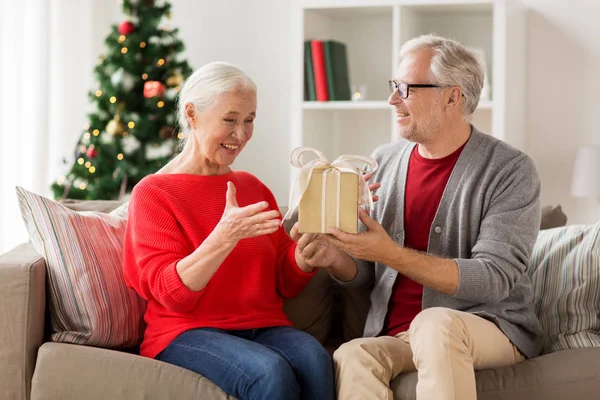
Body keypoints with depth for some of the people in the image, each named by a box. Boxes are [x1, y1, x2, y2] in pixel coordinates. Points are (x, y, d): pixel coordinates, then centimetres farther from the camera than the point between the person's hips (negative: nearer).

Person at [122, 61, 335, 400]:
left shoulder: (254, 188, 16)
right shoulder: (152, 193, 1)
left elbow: (287, 283, 12)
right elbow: (171, 294, -10)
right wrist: (225, 236, -25)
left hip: (264, 328, 4)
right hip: (186, 332, -4)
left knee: (314, 359, -30)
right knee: (271, 373, -33)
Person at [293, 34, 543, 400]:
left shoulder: (511, 171, -6)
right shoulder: (384, 162, 9)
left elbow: (493, 279, -15)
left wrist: (391, 253, -23)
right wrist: (335, 257, -9)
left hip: (491, 329, -3)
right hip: (393, 336, 3)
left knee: (435, 323, -37)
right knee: (352, 356, -31)